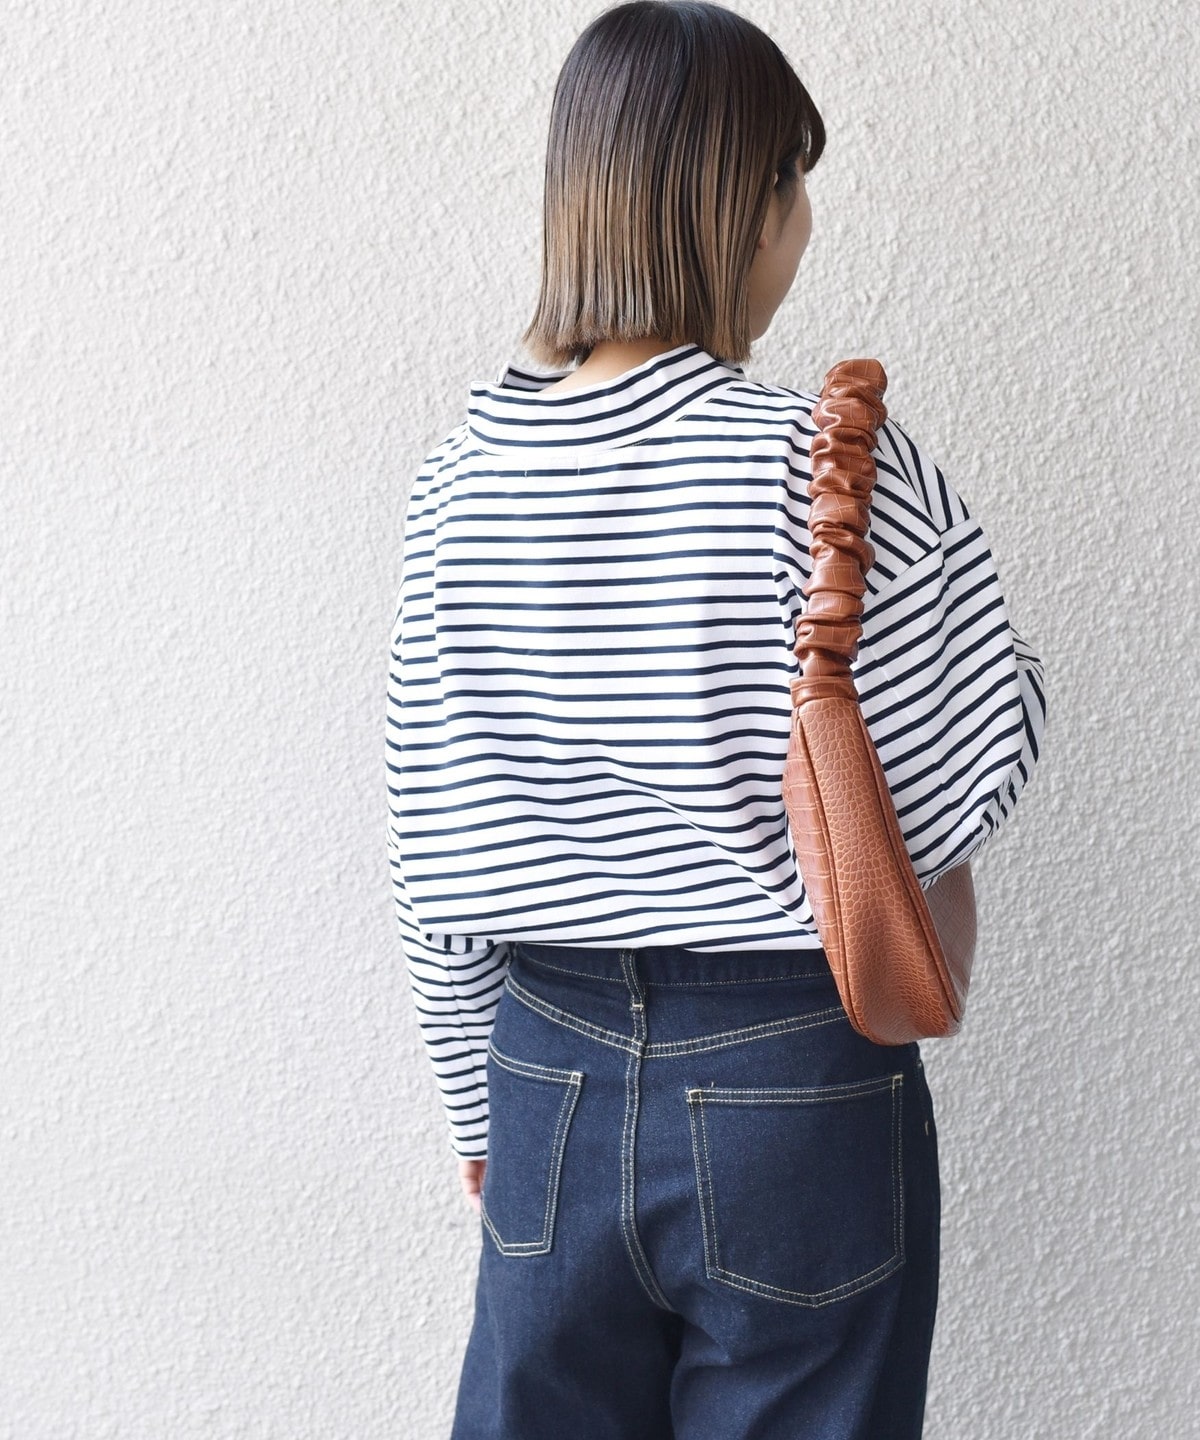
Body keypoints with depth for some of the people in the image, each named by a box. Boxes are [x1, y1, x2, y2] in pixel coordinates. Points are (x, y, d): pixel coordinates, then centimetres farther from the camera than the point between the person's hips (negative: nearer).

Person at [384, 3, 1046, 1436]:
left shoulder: (467, 464, -4)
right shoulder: (832, 462, -18)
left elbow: (430, 842, 2)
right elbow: (970, 788, -12)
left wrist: (479, 1100, 14)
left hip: (549, 1067, 4)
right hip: (793, 1088, -3)